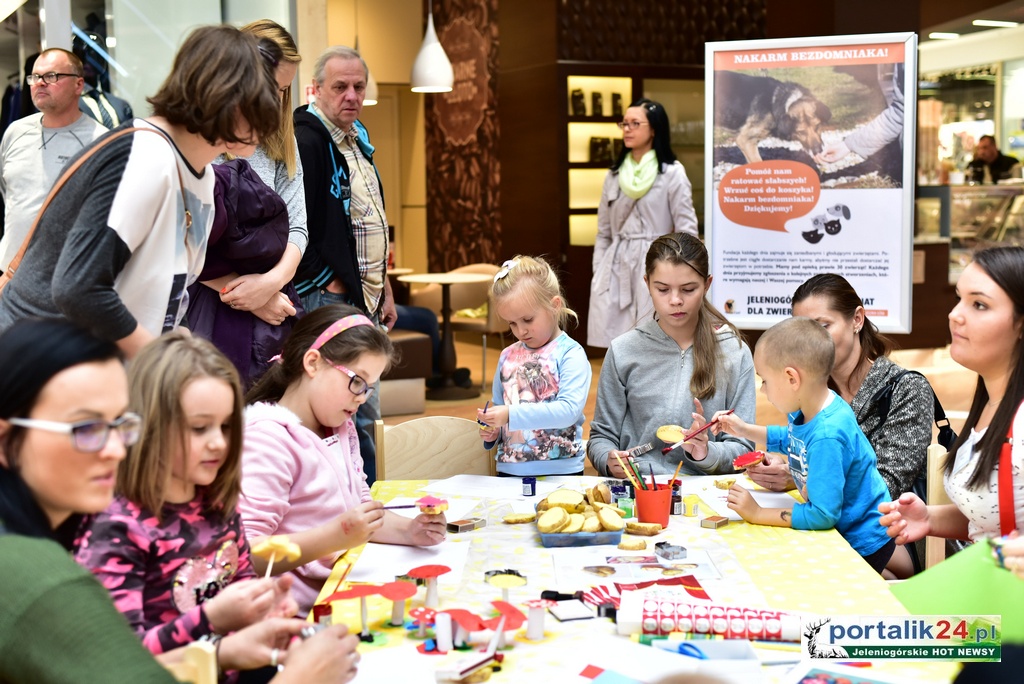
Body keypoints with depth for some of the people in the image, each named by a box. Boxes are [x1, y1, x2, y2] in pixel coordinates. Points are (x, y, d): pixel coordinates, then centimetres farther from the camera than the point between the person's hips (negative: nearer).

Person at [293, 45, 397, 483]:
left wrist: (384, 288, 21)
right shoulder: (305, 140, -13)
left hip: (364, 300, 9)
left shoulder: (359, 141, 16)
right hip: (327, 299, -9)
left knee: (365, 414, 14)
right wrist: (326, 282, -19)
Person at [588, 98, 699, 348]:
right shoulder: (614, 174, 12)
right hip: (617, 267, 5)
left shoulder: (673, 173, -2)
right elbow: (604, 231, 15)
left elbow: (686, 229, -4)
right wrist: (598, 272, 8)